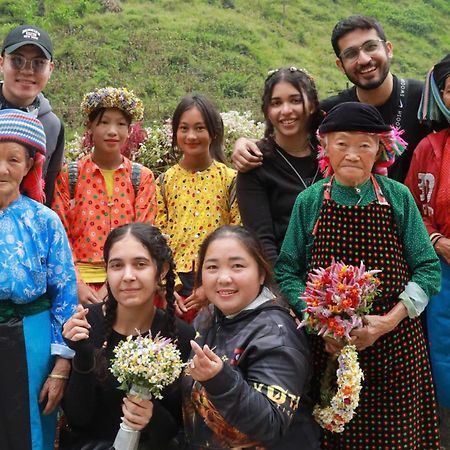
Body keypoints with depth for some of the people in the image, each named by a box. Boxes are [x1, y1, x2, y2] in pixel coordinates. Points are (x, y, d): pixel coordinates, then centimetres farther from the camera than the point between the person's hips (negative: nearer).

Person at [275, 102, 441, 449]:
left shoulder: (398, 197, 0)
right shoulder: (310, 201, 1)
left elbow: (428, 269, -2)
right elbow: (287, 272, 1)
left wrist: (388, 321, -14)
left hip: (394, 346, 0)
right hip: (327, 348, 0)